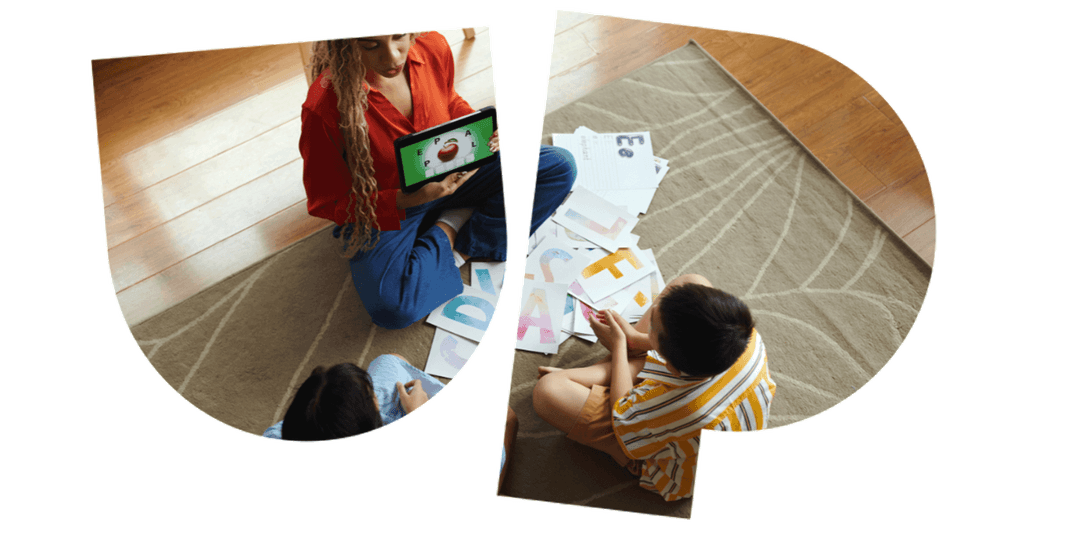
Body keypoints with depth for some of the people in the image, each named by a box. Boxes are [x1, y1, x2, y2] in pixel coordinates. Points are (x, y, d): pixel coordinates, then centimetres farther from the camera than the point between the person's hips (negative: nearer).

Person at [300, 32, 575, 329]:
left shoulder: (433, 47, -15)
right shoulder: (322, 108, -28)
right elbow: (325, 202, -18)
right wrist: (408, 199, -33)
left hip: (448, 178, 4)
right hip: (385, 212, -4)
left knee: (560, 166, -7)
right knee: (394, 308, -32)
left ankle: (464, 244, -7)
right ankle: (449, 232, -4)